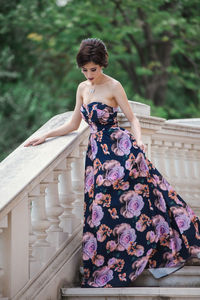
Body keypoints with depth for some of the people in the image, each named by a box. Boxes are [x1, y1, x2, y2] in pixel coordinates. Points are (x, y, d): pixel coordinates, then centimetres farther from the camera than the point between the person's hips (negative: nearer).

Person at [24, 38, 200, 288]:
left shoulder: (114, 87, -5)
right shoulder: (82, 88, 12)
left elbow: (132, 118, -2)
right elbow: (73, 124, 21)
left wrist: (138, 142, -20)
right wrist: (44, 137, 18)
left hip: (118, 147, -6)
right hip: (96, 152, 6)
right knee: (102, 207, 1)